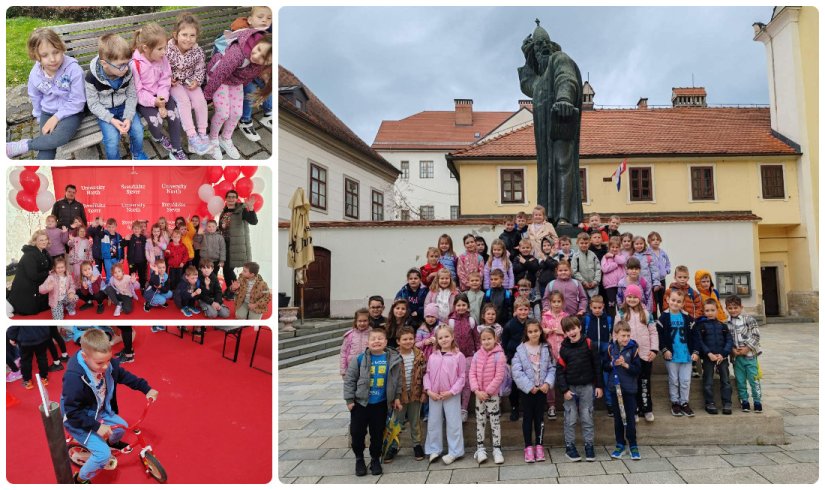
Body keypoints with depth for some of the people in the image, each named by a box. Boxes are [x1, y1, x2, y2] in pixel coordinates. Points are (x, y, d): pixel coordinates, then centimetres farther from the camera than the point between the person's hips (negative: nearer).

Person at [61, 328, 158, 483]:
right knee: (103, 454, -14)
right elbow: (72, 412, -29)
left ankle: (112, 442, 50)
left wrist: (147, 389, -2)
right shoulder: (74, 378, -36)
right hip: (78, 420, -7)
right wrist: (97, 426, -30)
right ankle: (81, 479, 13)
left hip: (99, 412, 7)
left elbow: (125, 376, 1)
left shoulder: (107, 364, -18)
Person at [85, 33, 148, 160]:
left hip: (124, 106, 3)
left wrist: (128, 117, -18)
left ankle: (137, 153, 14)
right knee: (112, 139, -24)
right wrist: (111, 119, -26)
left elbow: (132, 96, -4)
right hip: (105, 111, -3)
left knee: (138, 130, -19)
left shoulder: (128, 72, -14)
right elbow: (93, 104, -13)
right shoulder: (92, 78, -23)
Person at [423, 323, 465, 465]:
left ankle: (454, 452, 16)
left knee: (453, 424, 4)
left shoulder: (458, 356, -6)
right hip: (434, 396, 4)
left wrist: (452, 391, -14)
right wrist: (429, 390, -7)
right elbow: (427, 374, 6)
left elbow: (461, 377, -6)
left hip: (451, 395, -3)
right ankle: (434, 450, 26)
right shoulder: (433, 356, 3)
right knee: (433, 423, 12)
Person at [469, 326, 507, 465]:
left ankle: (497, 449, 13)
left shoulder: (499, 355, -12)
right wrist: (477, 391, -13)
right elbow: (472, 374, -1)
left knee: (495, 422, 3)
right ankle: (480, 448, 21)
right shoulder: (477, 355, 0)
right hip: (479, 394, 4)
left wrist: (487, 392, -16)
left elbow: (499, 377, -15)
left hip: (493, 394, -4)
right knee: (480, 422, 11)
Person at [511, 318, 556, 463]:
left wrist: (547, 383, -15)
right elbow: (517, 371, -13)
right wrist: (529, 386, -17)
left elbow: (552, 368, -1)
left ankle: (539, 446, 21)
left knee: (540, 417, 11)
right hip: (526, 390, -2)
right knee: (528, 417, 6)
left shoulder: (546, 348, 1)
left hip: (542, 389, 2)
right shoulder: (520, 349, -9)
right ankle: (528, 447, 14)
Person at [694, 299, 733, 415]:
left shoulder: (722, 325, 8)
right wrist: (709, 353, -16)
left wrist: (723, 354, -10)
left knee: (725, 381, 3)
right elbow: (698, 341, -7)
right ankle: (709, 403, 9)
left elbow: (729, 341, 3)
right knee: (708, 382, 1)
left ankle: (727, 403, 9)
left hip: (722, 357, 2)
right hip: (707, 357, -2)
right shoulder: (700, 325, 0)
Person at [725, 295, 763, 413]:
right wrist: (732, 349, -9)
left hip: (750, 354, -3)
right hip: (736, 356, 4)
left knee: (754, 379, 0)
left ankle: (757, 402, 11)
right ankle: (744, 401, 19)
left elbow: (755, 335, -7)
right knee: (740, 381, 8)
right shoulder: (727, 323, 6)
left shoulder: (748, 319, -4)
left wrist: (747, 348, -14)